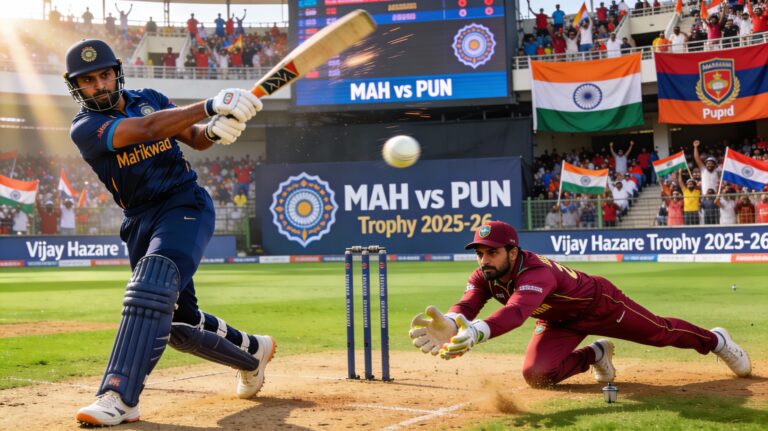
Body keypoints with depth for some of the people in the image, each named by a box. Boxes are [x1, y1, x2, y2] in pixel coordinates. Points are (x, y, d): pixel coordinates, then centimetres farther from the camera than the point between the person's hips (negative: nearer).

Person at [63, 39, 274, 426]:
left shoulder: (150, 99, 4)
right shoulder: (85, 127, -9)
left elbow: (194, 138, 10)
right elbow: (146, 129, -24)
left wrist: (213, 130, -17)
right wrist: (211, 105, -34)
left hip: (185, 205, -2)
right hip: (140, 222, 2)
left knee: (152, 286, -28)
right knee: (179, 322, 8)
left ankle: (120, 398, -35)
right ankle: (252, 352, 36)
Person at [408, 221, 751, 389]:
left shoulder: (536, 273, -43)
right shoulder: (483, 277, -21)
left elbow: (517, 312, -63)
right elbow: (466, 307, -39)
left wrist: (477, 332, -81)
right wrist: (449, 323, -64)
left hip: (599, 303, -5)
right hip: (559, 322, 6)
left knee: (661, 333, 12)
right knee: (536, 374, -14)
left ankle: (715, 340, 45)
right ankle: (594, 355, 16)